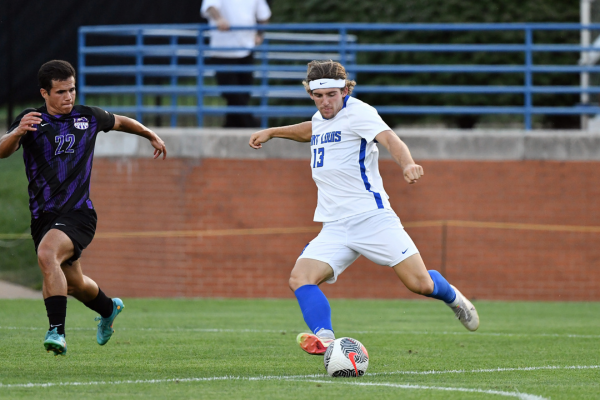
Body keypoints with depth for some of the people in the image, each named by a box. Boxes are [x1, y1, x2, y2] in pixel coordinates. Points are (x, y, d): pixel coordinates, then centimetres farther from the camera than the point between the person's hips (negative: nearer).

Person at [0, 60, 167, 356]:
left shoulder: (88, 118, 4)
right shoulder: (31, 120, 0)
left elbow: (120, 122, 26)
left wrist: (151, 135, 38)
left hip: (78, 213, -3)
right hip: (43, 217, 3)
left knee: (46, 254, -32)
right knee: (73, 284, 17)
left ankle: (57, 331, -34)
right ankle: (109, 309, 51)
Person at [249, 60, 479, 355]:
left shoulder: (357, 112, -8)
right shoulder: (321, 118, 15)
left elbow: (387, 138, -28)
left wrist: (407, 164, -47)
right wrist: (271, 132, 40)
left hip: (372, 217, -6)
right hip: (334, 229, 6)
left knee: (420, 284, -9)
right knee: (299, 279, -19)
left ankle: (453, 298, 25)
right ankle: (324, 339, -35)